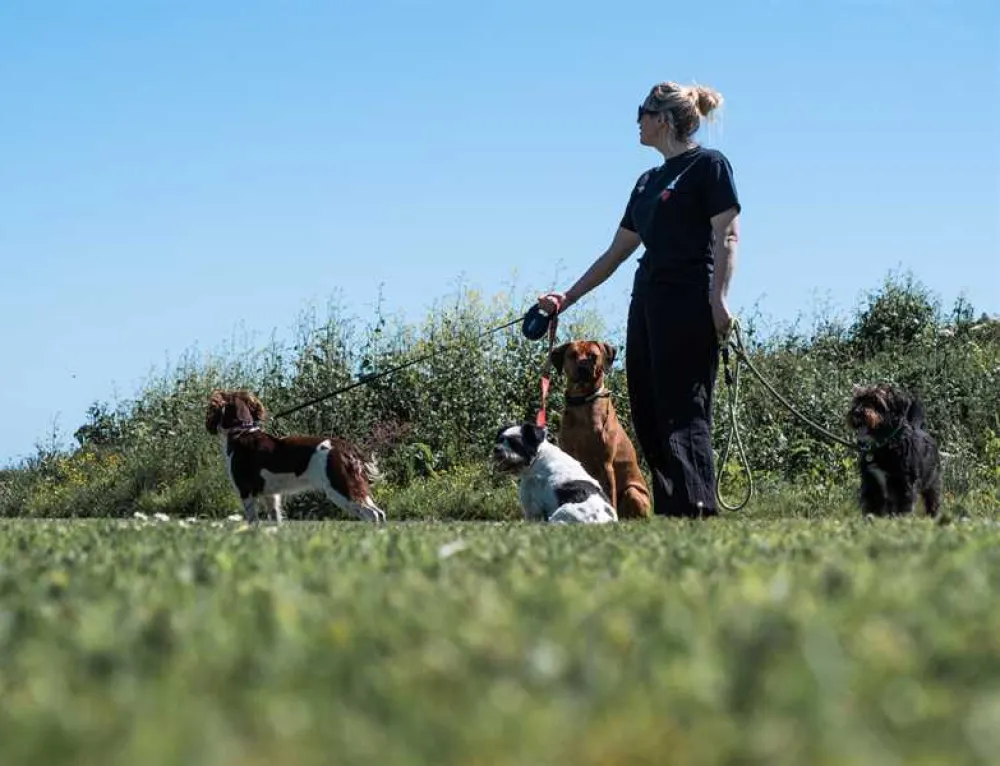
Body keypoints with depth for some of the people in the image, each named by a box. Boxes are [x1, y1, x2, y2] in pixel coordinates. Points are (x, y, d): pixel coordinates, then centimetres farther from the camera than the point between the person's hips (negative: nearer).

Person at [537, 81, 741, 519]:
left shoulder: (708, 165, -2)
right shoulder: (649, 182, 22)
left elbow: (727, 236, -11)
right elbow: (616, 252, 26)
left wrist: (719, 300, -21)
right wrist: (567, 298, 25)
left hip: (689, 306, -8)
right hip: (646, 303, 8)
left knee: (683, 415, -14)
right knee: (647, 417, 2)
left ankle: (698, 513, -17)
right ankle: (669, 517, 2)